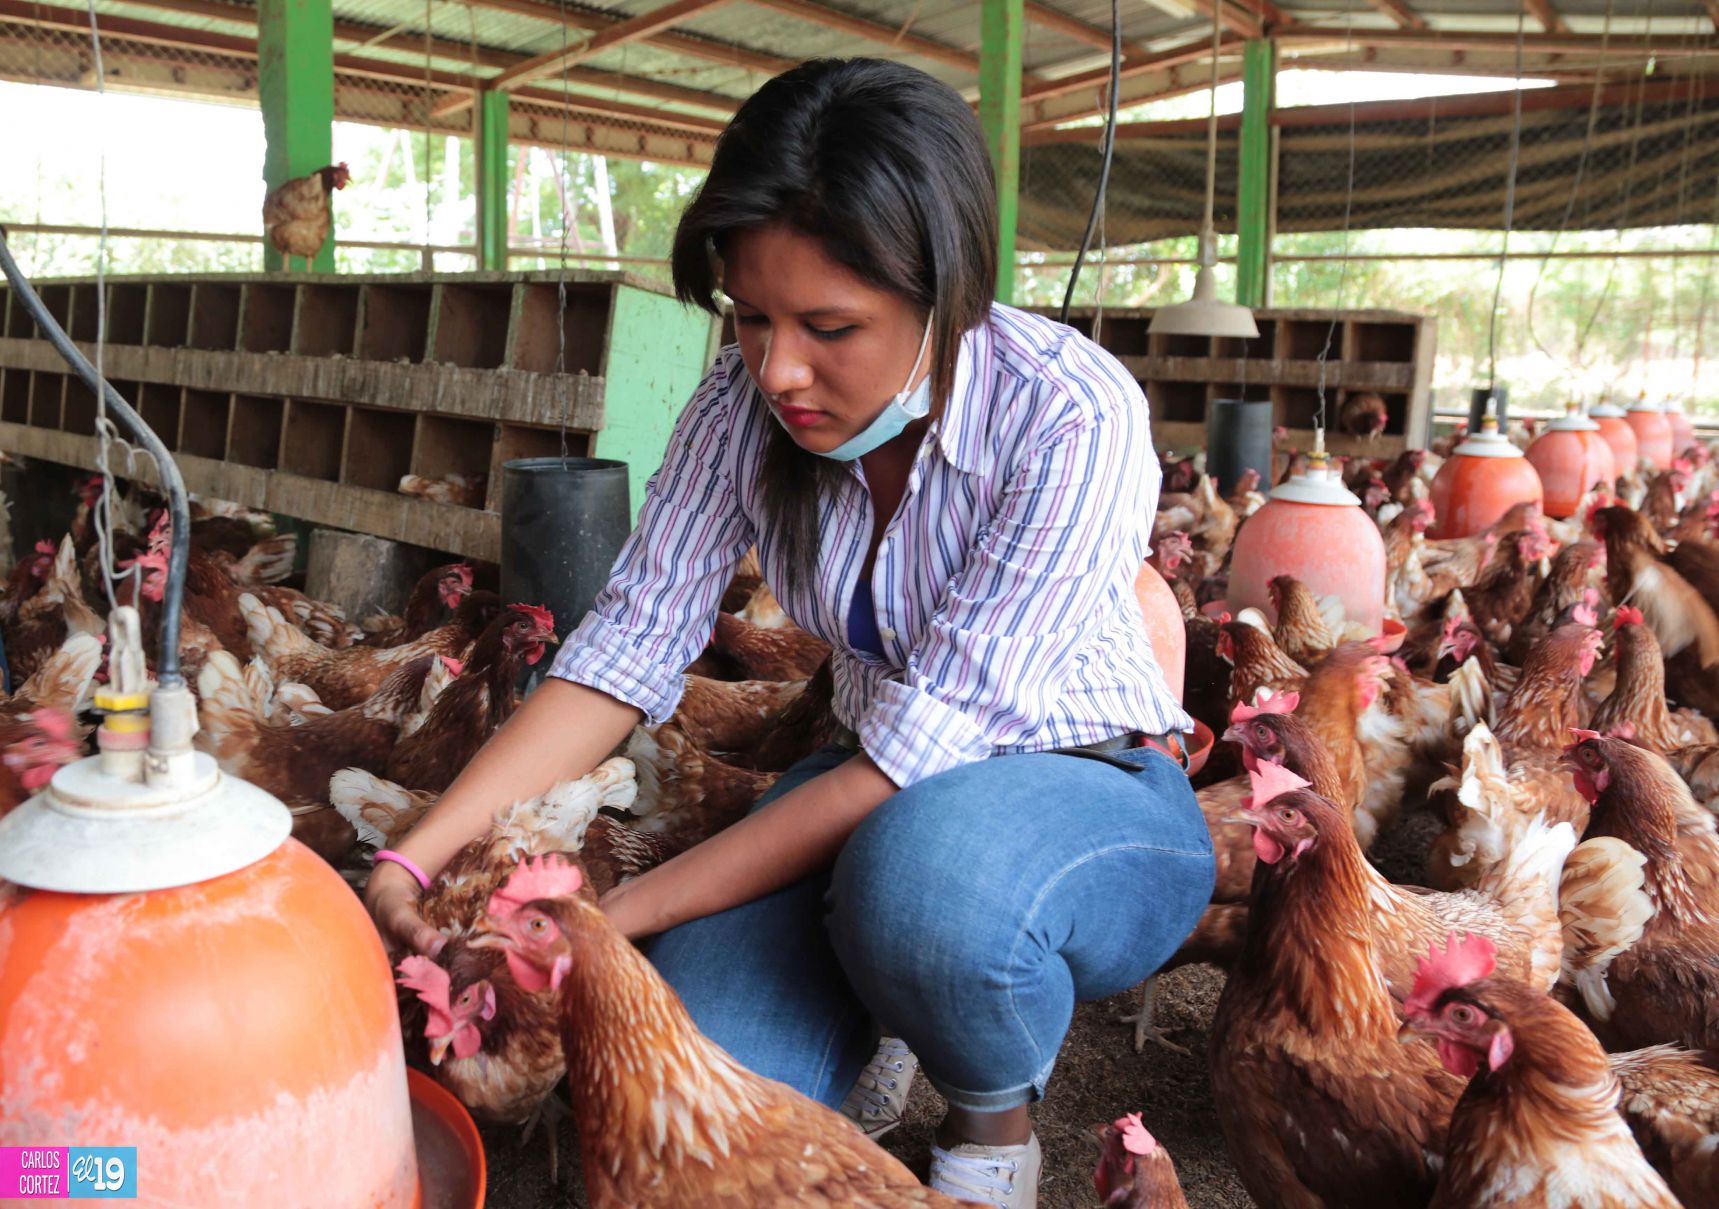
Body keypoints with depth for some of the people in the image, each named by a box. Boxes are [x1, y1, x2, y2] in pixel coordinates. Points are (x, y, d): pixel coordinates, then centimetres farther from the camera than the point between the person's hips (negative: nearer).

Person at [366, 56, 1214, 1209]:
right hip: (887, 785, 4)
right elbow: (626, 650, -10)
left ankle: (997, 1115, -3)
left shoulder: (1071, 417, -27)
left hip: (1094, 797, -3)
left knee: (923, 864, -39)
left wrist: (617, 916, -27)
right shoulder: (749, 399, -10)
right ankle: (882, 1021, 14)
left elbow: (914, 761, -28)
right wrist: (416, 858, -21)